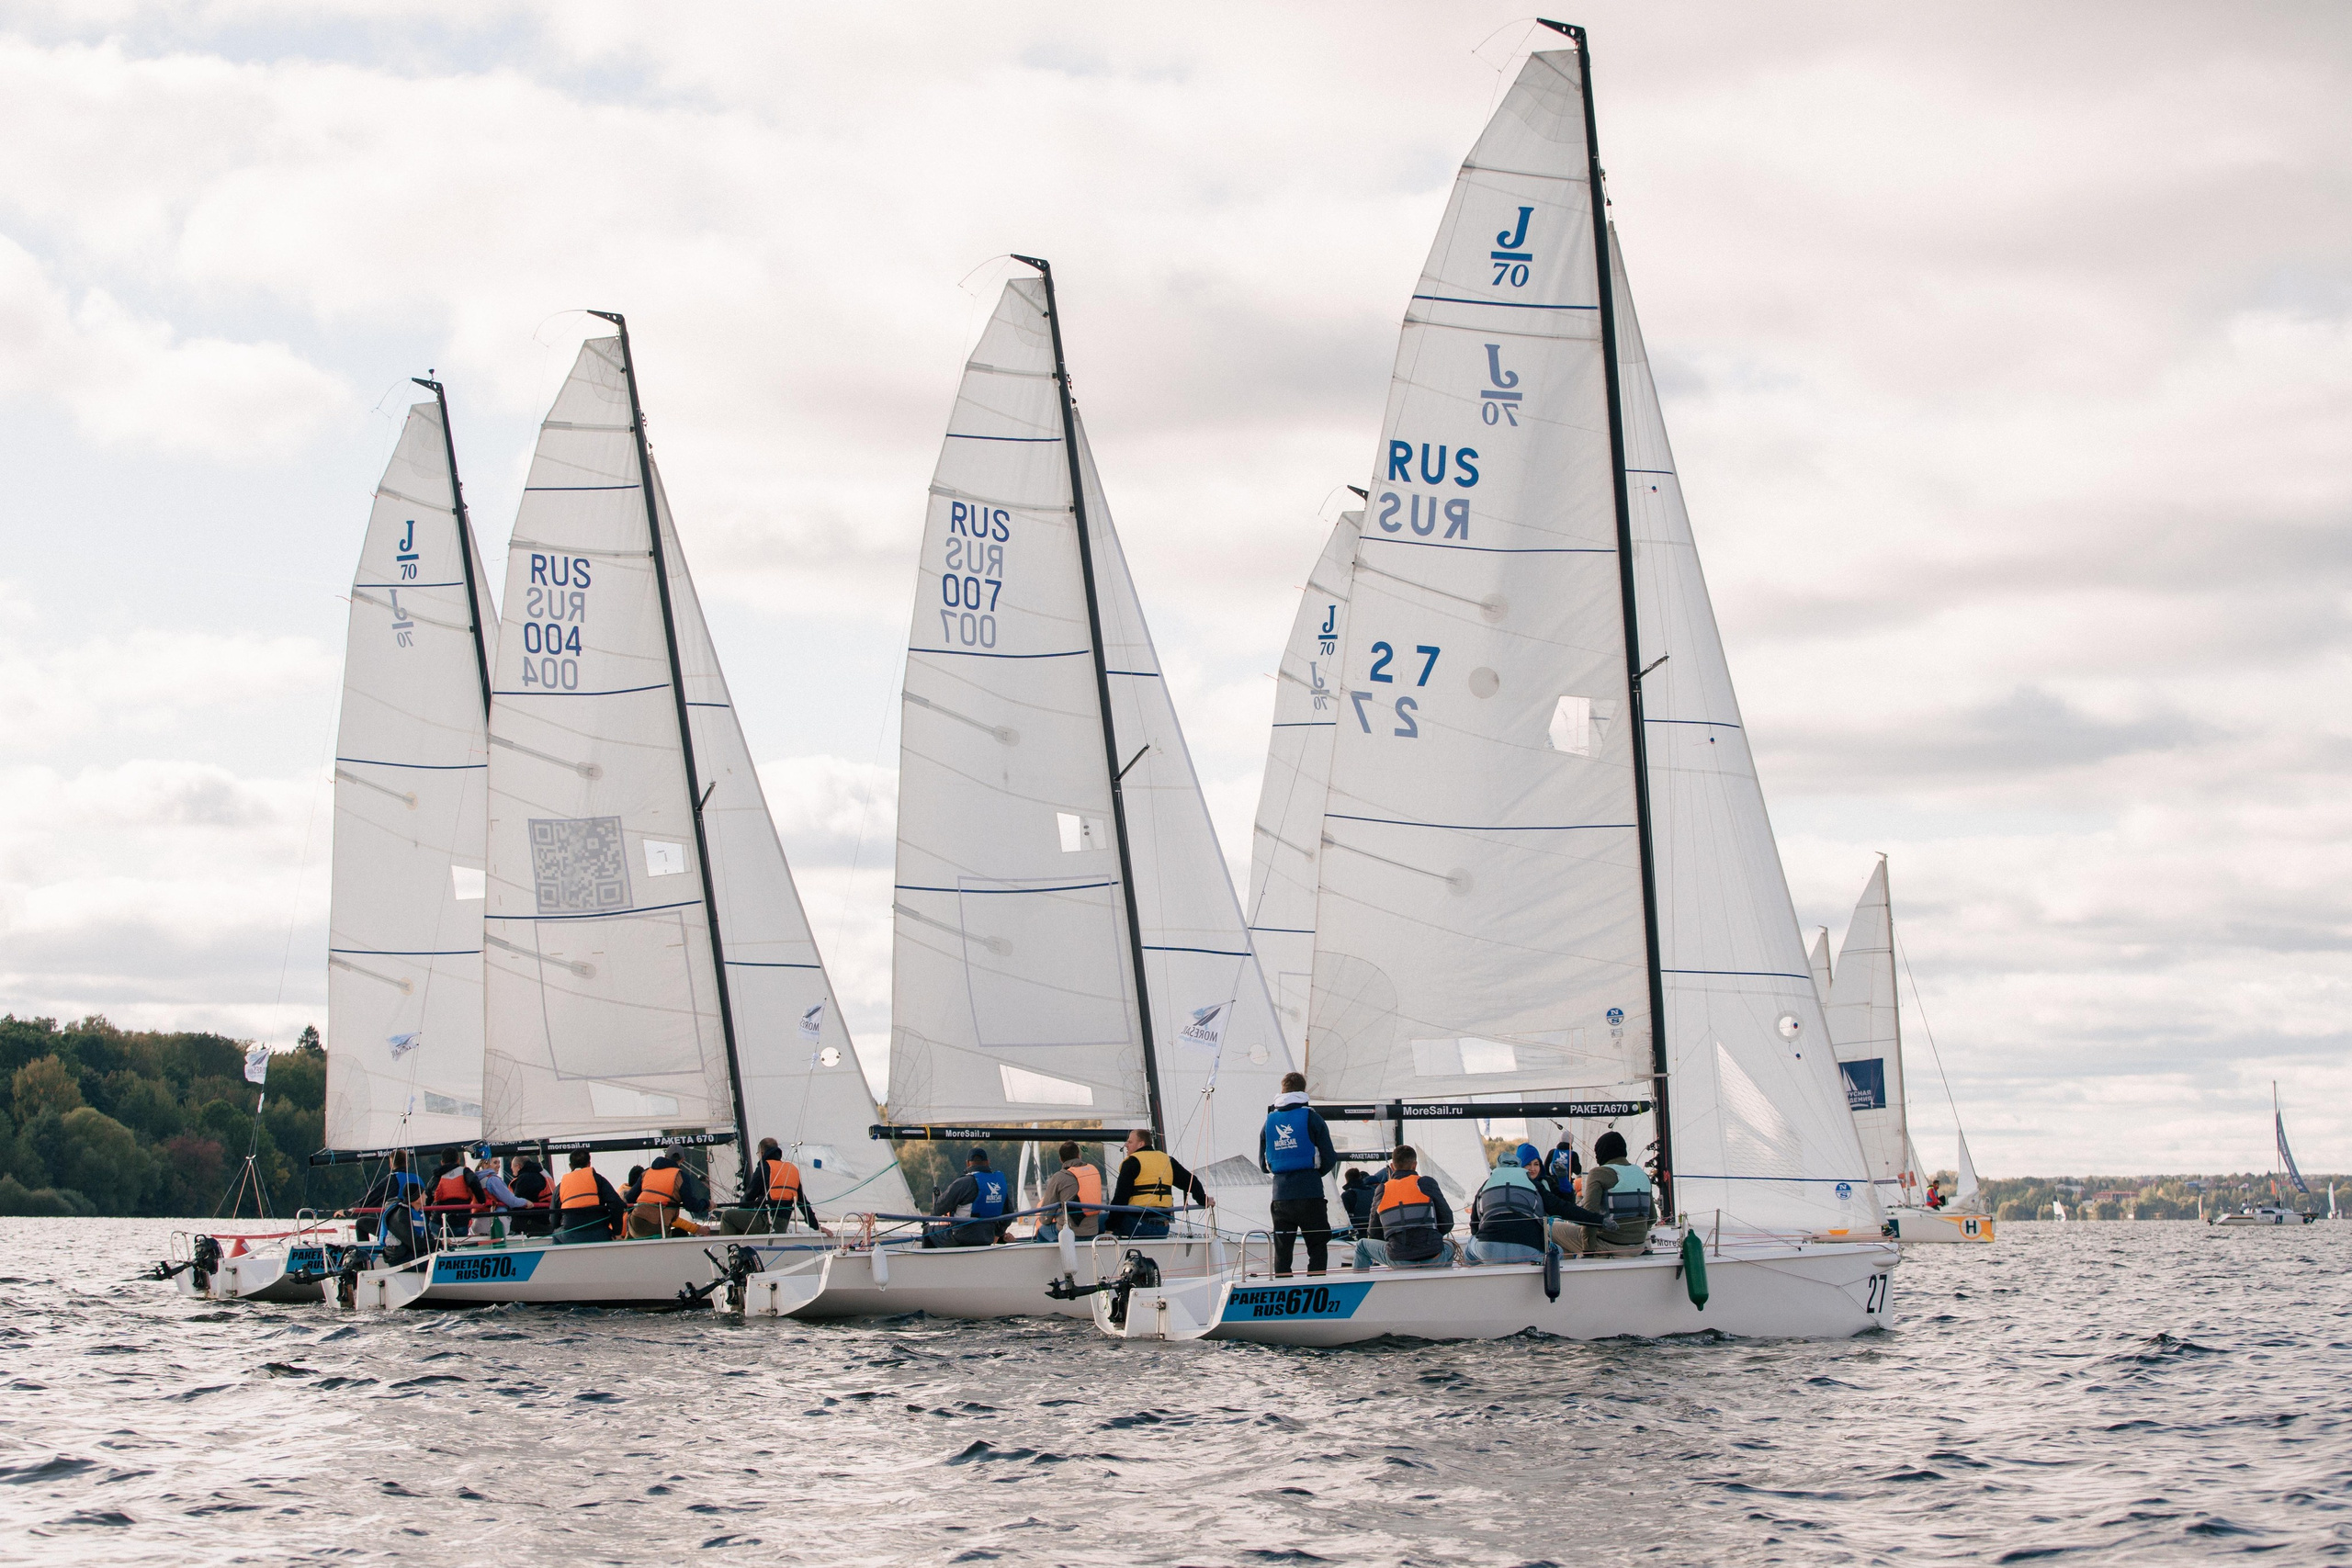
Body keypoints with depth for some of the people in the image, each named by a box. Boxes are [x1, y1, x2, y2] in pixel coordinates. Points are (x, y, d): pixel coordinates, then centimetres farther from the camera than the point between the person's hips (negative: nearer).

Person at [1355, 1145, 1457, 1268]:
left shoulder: (1382, 1191, 10)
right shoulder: (1427, 1183, 2)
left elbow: (1374, 1235, 16)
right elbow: (1447, 1223, 4)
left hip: (1399, 1261, 1)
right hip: (1433, 1260, -1)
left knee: (1362, 1246, 26)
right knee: (1449, 1246, 36)